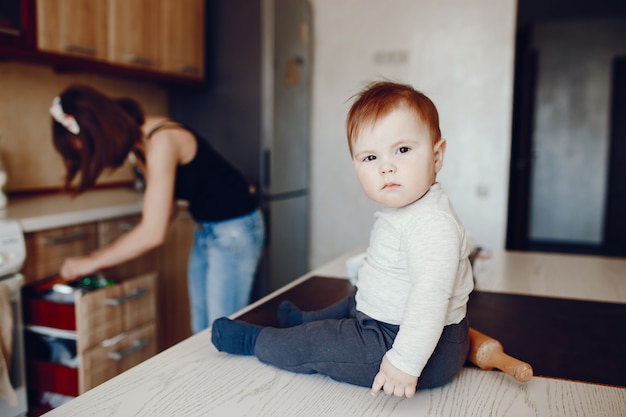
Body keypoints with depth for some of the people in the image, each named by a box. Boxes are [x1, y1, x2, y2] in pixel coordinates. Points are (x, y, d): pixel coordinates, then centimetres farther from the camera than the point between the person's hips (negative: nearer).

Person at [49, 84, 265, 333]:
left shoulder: (161, 142, -26)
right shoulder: (138, 142, 1)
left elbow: (153, 233, -28)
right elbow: (165, 211, 7)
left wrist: (92, 262, -18)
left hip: (234, 229, -9)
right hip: (205, 229, 9)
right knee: (201, 333, 13)